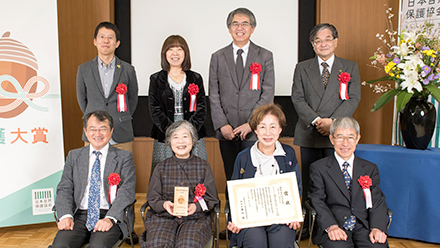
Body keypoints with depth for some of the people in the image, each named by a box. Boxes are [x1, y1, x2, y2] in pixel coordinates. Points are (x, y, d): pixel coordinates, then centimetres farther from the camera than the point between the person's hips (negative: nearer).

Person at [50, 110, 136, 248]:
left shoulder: (124, 157, 7)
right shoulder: (73, 156, 16)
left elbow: (127, 191, -5)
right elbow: (64, 189, 9)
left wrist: (109, 218, -19)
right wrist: (66, 216, -10)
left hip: (110, 216, -2)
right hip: (79, 217, 3)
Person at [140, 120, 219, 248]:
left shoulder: (203, 166, 10)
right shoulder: (161, 168, 14)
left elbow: (212, 198, 8)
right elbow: (152, 198, 11)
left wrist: (196, 206, -13)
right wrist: (164, 204, -13)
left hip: (196, 217, -1)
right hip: (164, 216, 1)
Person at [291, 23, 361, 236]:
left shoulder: (350, 68, 10)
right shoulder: (302, 68, 11)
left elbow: (353, 99, 0)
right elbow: (297, 99, 1)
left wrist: (331, 121, -14)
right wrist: (316, 120, -12)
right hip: (309, 134, 1)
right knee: (309, 182, 6)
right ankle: (307, 224, 17)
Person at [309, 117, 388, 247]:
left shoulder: (370, 169, 17)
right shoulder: (318, 168, 7)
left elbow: (377, 201, 9)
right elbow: (317, 201, -1)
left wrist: (377, 227, -9)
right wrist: (331, 226, -18)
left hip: (364, 227, 3)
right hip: (334, 229, -2)